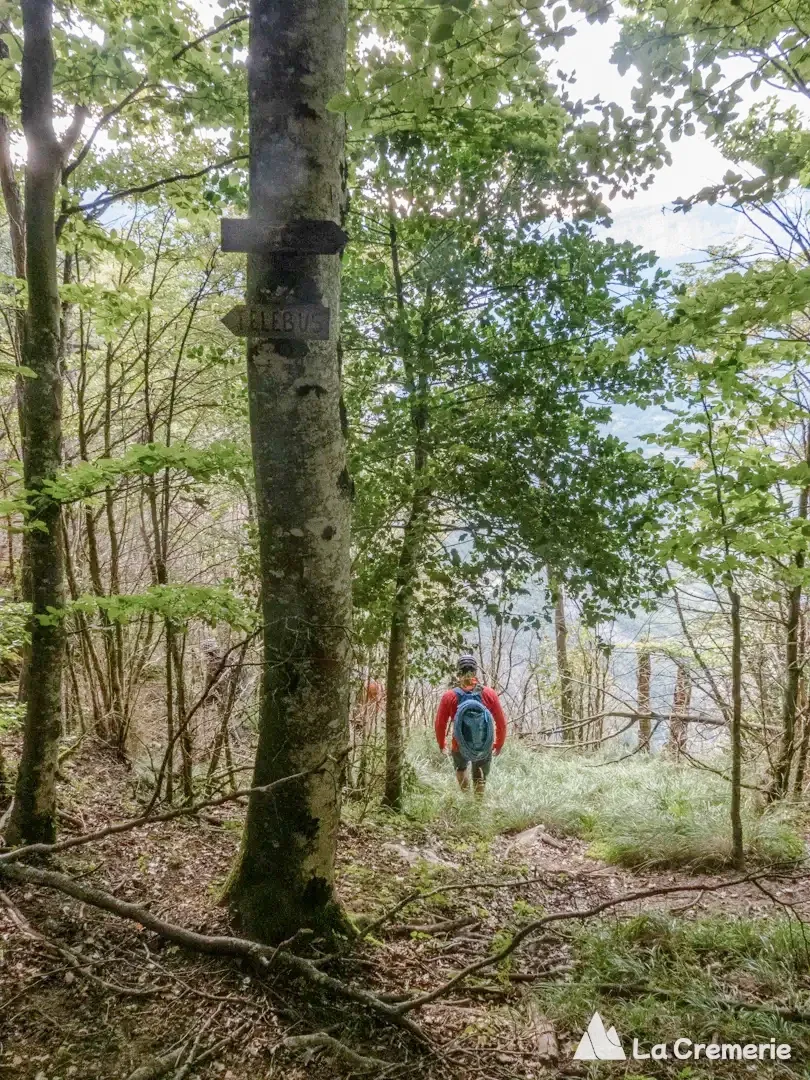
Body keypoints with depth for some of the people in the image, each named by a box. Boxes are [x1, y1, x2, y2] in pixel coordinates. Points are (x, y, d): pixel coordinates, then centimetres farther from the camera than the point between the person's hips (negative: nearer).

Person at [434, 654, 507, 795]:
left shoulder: (449, 696, -12)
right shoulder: (489, 694, -9)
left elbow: (440, 724, -7)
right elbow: (501, 723, -4)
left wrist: (441, 744, 11)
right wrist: (499, 744, 12)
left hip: (459, 747, 0)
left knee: (461, 768, 32)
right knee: (480, 779, 24)